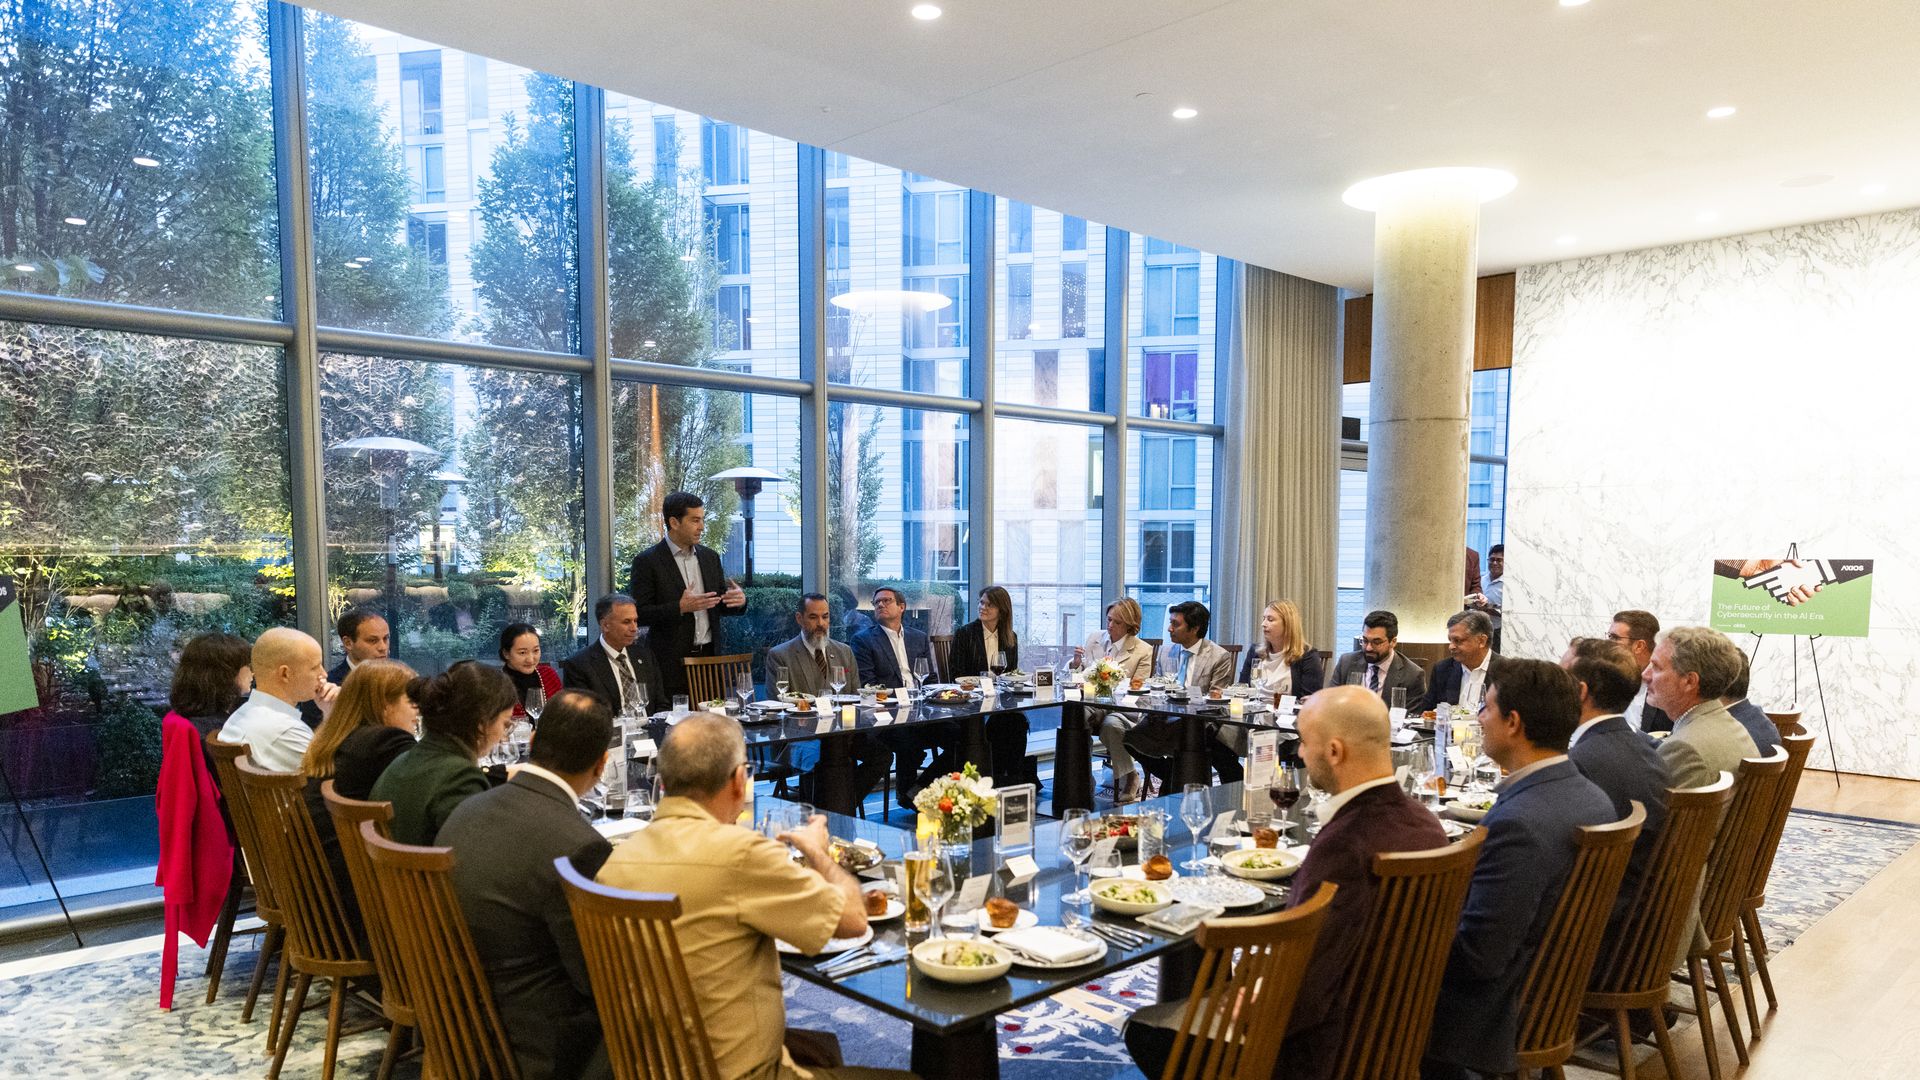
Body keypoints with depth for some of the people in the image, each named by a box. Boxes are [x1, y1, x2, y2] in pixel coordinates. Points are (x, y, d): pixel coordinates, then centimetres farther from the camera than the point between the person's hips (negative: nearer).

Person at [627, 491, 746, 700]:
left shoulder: (710, 556, 12)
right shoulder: (647, 561, -4)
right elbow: (639, 614, -9)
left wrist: (739, 601, -4)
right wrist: (680, 608, -20)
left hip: (709, 656, 5)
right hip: (672, 664, -4)